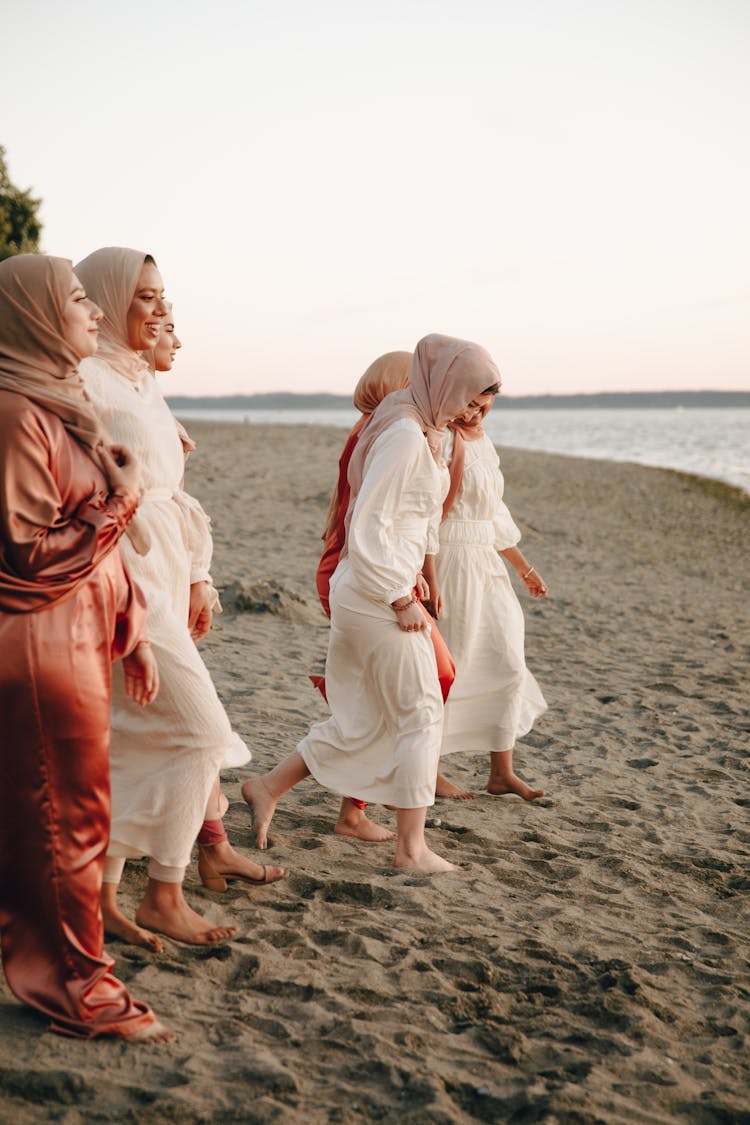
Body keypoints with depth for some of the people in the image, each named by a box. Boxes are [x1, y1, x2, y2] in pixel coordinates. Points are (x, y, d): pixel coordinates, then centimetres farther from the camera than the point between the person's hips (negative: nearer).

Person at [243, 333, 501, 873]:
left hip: (367, 593, 9)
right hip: (377, 595, -9)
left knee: (362, 722, 16)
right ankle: (412, 846, 11)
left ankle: (269, 788, 26)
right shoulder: (405, 434, -19)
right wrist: (401, 600, -17)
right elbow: (367, 531, -23)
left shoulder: (417, 429, 12)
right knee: (422, 714, 1)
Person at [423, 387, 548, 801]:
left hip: (485, 566, 9)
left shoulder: (483, 442, 14)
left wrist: (524, 568, 24)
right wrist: (429, 580, -24)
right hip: (450, 564, -9)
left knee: (509, 667, 8)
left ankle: (501, 773, 17)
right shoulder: (440, 440, -13)